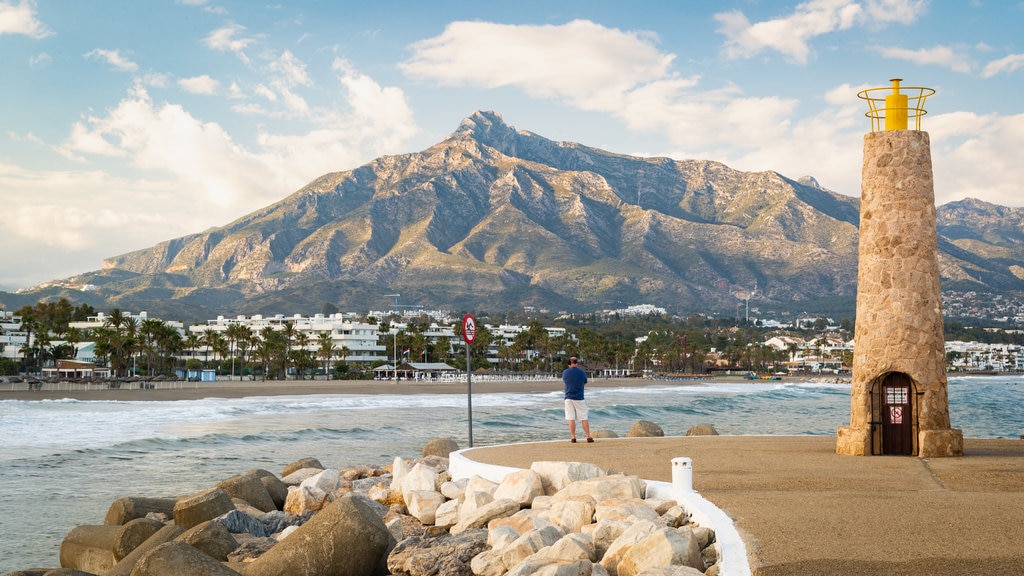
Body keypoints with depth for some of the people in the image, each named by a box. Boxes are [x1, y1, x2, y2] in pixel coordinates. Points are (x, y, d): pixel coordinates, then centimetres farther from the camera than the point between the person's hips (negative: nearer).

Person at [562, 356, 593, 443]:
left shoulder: (565, 372, -3)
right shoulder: (582, 372, -4)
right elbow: (585, 383, 10)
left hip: (569, 398, 0)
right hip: (579, 398, 0)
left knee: (571, 419, 3)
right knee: (584, 418, 4)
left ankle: (573, 437, 1)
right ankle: (588, 436, 3)